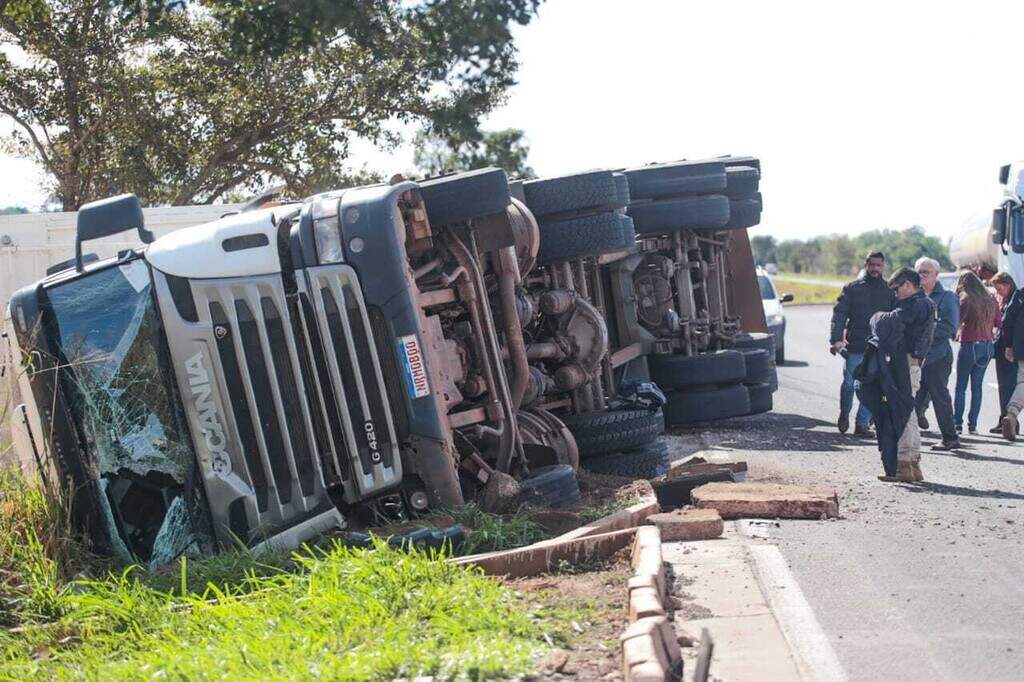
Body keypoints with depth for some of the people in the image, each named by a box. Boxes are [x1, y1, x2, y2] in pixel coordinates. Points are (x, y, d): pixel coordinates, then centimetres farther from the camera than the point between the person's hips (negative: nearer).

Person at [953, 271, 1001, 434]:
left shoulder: (966, 299, -10)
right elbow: (998, 323, 13)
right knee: (977, 386, 9)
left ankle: (957, 424, 0)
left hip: (969, 346, -5)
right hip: (987, 346, 5)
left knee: (961, 386, 3)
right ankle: (973, 424, 8)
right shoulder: (991, 300, 7)